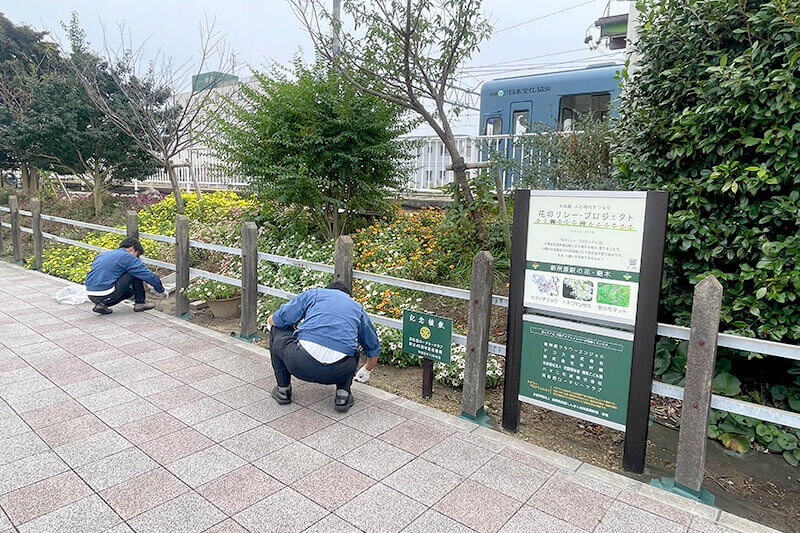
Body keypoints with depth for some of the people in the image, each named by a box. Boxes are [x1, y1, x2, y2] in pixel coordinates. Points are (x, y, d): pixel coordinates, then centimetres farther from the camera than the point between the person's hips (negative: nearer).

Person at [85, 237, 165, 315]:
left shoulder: (104, 254, 21)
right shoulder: (128, 257, -2)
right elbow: (148, 275, -1)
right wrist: (161, 290, 13)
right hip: (106, 295, -8)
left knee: (130, 291, 25)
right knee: (136, 274, 4)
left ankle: (101, 305, 12)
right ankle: (140, 303, 11)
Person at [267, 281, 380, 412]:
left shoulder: (314, 293, 22)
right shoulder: (358, 308, 28)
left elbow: (274, 320, 16)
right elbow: (374, 350, 36)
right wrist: (366, 371, 57)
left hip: (301, 366, -2)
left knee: (277, 329, 28)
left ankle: (283, 389, 29)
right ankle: (343, 393, 18)